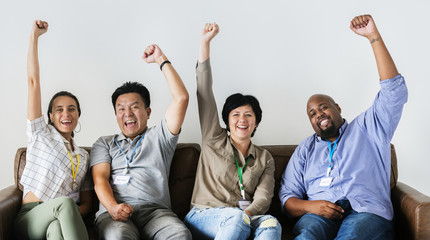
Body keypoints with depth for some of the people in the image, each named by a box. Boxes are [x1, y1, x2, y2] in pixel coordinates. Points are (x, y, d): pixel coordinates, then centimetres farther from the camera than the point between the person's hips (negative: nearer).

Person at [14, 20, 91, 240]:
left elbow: (86, 203, 15)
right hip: (30, 220, -2)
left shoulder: (83, 156, 20)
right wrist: (34, 36, 5)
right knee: (65, 203, -35)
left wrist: (74, 213, -10)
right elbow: (33, 80, 7)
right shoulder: (41, 134, 12)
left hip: (62, 221, 2)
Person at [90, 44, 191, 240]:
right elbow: (100, 179, 8)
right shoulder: (104, 144, 27)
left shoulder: (159, 137, 23)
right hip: (115, 212, -1)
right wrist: (112, 206, -14)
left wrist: (161, 60, 15)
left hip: (155, 210, 1)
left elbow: (181, 98, 11)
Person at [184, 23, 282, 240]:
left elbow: (263, 196, 4)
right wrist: (205, 42, 3)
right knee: (236, 216, -35)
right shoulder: (214, 140, 14)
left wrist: (247, 213, -19)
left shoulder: (265, 159, 19)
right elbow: (204, 90, 7)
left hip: (245, 219, 2)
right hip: (204, 217, -2)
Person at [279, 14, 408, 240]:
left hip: (366, 212, -1)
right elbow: (287, 196, 19)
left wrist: (374, 36, 2)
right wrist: (310, 206, -7)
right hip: (319, 214, 1)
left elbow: (394, 90, 7)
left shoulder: (366, 129, 20)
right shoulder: (306, 149, 26)